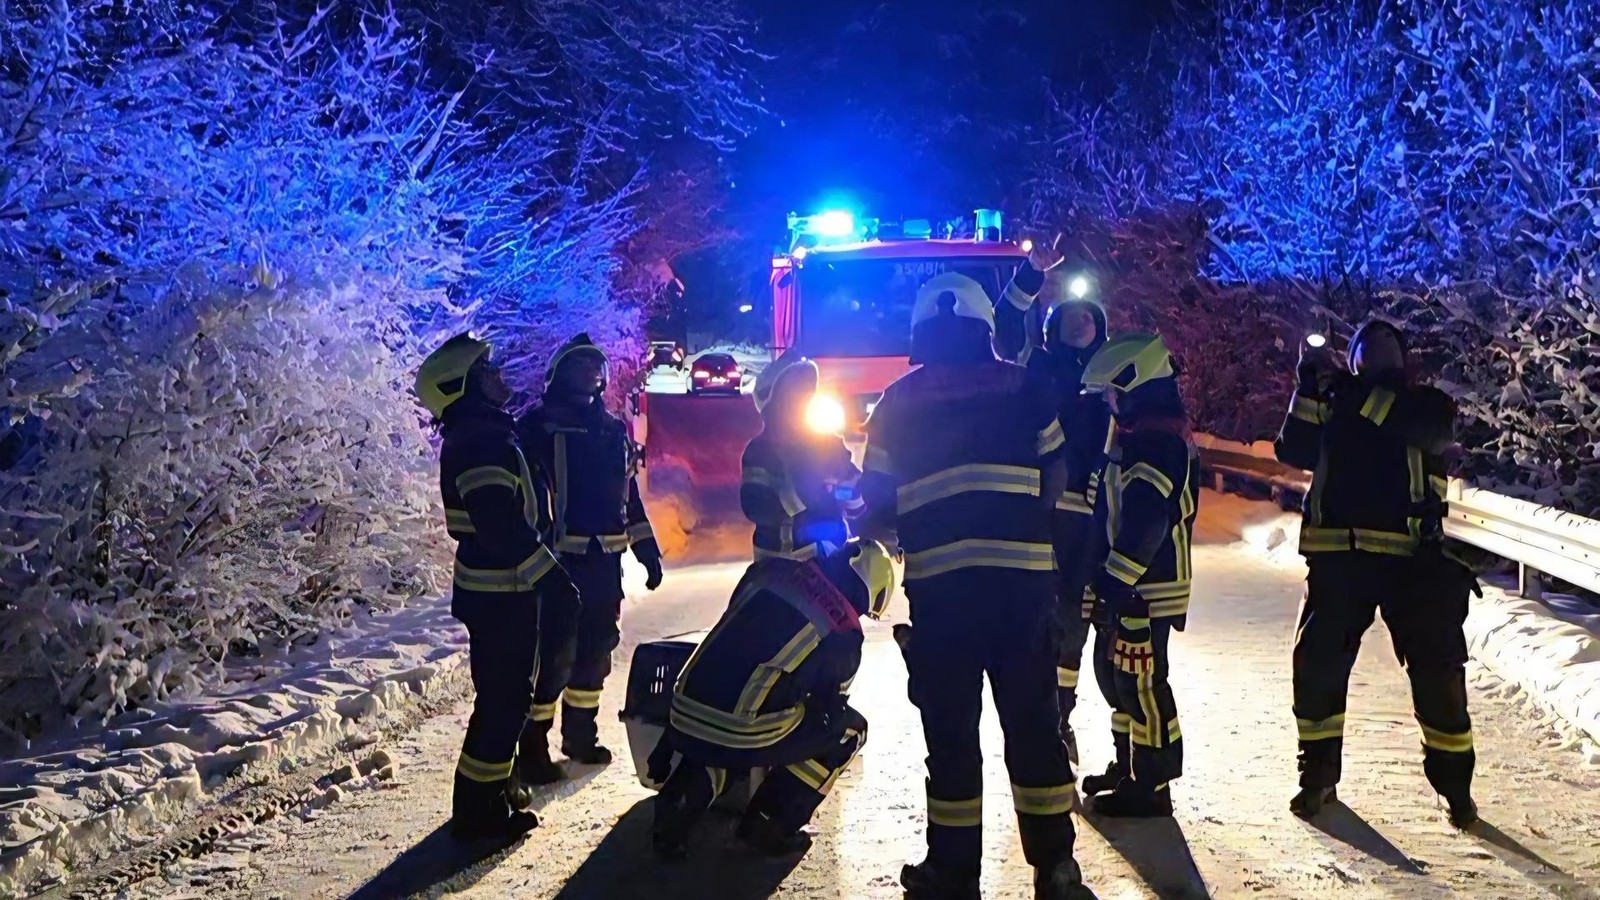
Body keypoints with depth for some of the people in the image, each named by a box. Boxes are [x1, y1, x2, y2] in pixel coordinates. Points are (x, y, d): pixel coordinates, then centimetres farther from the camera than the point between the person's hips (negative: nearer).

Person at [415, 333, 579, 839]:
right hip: (501, 595, -11)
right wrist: (548, 575, -22)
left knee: (504, 697, 18)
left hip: (494, 592, 11)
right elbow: (502, 525, -27)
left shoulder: (481, 435, 16)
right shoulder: (481, 441, -18)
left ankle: (489, 795, 29)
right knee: (503, 702, -4)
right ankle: (478, 811, 5)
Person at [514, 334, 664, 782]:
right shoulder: (539, 426, -5)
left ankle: (580, 733, 28)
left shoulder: (613, 429, 16)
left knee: (596, 648, 14)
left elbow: (628, 493, 21)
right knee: (553, 652, -9)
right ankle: (532, 746, -3)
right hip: (558, 559, -7)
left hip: (606, 560, 7)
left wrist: (647, 549, 17)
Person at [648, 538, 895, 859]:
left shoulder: (770, 569, 10)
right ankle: (769, 825, 14)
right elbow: (830, 709, 12)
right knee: (850, 729, 14)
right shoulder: (843, 633, -3)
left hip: (685, 721, 5)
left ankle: (677, 810, 18)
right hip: (742, 737, -5)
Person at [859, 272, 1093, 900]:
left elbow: (876, 500, 9)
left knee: (950, 725, 7)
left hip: (938, 580, -1)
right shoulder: (1022, 387, 8)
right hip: (1022, 573, 1)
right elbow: (1056, 472, 7)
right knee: (1032, 718, 10)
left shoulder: (898, 402, 8)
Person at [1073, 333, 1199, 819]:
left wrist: (1112, 580, -23)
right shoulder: (1145, 436, 18)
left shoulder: (1154, 442, -18)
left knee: (1141, 683, -6)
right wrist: (1107, 580, 24)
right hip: (1127, 586, 11)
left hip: (1143, 590, -11)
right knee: (1115, 675, 18)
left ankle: (1151, 788, 1)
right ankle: (1129, 768, 30)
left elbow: (1144, 521, -26)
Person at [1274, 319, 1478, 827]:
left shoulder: (1425, 402, 9)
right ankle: (1319, 772, 15)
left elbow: (1431, 425, -15)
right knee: (1318, 663, 0)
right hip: (1338, 557, 2)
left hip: (1411, 558, -2)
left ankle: (1454, 783, 13)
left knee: (1437, 669, -1)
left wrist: (1355, 388, -17)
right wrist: (1311, 384, -8)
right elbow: (1294, 451, 1)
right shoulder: (1333, 405, 16)